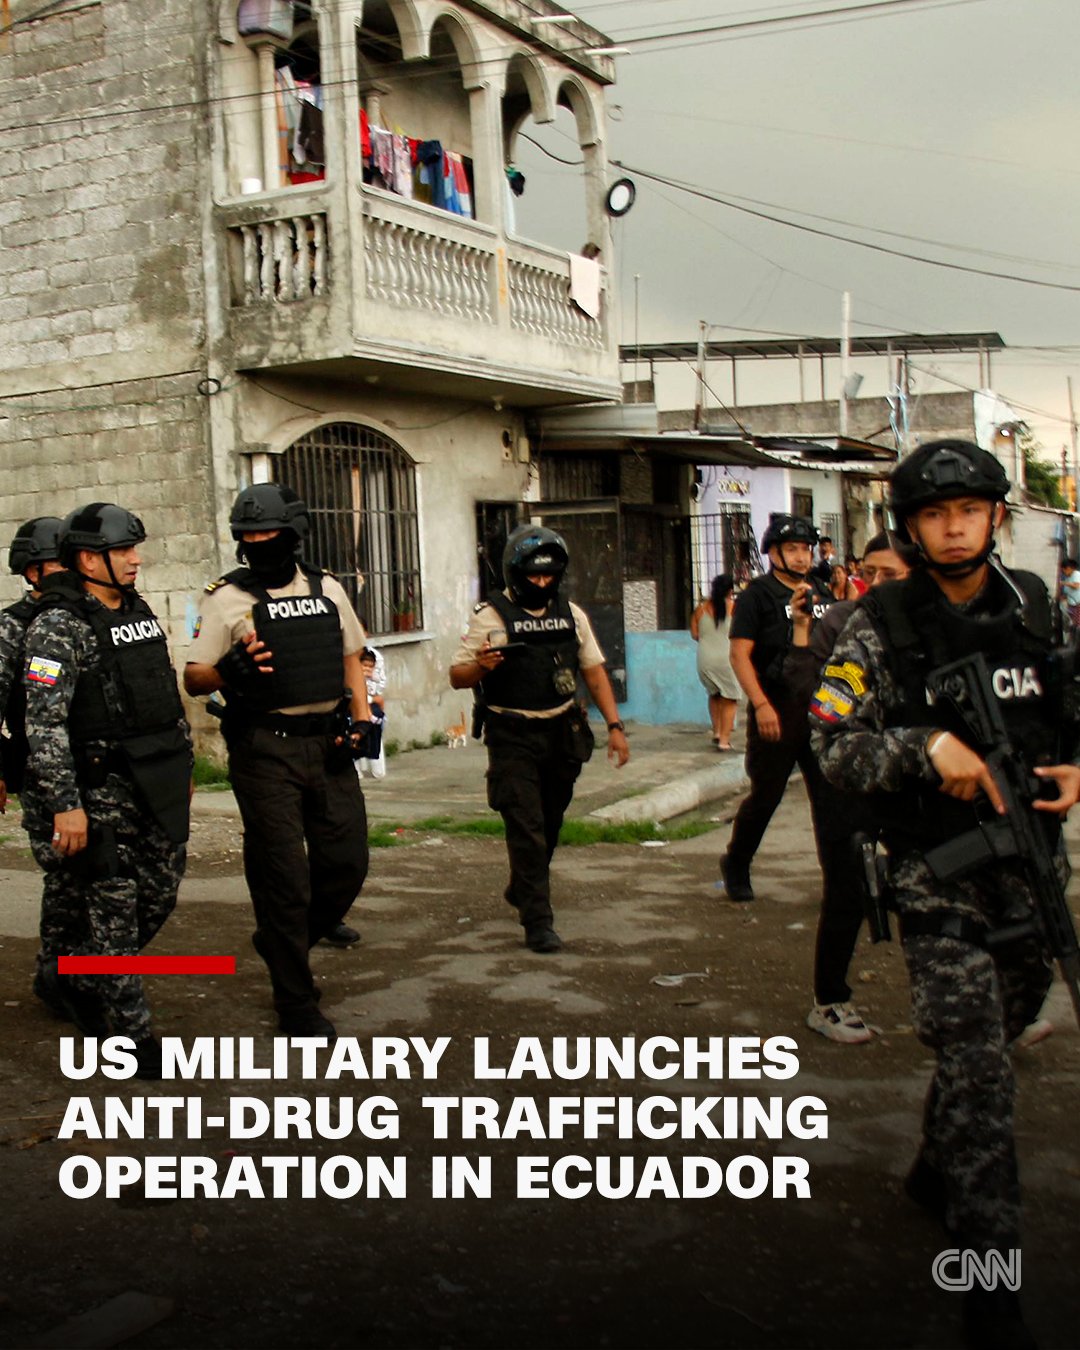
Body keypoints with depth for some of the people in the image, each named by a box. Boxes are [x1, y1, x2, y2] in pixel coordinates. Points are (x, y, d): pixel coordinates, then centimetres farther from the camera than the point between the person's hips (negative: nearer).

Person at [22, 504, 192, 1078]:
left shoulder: (141, 613, 12)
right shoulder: (59, 627, -13)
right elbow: (44, 722, -19)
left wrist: (184, 766, 20)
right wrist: (64, 805, -23)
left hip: (155, 786, 8)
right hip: (100, 790, -8)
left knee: (158, 893, 13)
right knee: (114, 907, -1)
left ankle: (69, 980, 33)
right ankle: (131, 1033, 9)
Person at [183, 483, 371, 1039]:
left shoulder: (327, 590, 10)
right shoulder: (227, 598, -2)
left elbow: (351, 656, 20)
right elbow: (193, 678, -3)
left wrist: (360, 720, 7)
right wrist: (228, 671, -24)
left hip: (328, 746, 5)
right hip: (266, 752, -4)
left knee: (347, 863, 7)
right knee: (284, 877, -1)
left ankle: (282, 942, 33)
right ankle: (296, 1005, 11)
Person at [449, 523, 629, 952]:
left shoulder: (571, 614, 8)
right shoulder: (490, 617, -6)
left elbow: (594, 672, 13)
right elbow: (457, 677, -5)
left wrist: (614, 725, 5)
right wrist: (481, 667, -28)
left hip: (562, 734, 5)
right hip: (513, 738, -5)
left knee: (550, 824, 16)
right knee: (526, 828, -9)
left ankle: (521, 891, 40)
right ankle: (537, 920, -5)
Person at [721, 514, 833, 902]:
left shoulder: (822, 595, 14)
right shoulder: (757, 595, -4)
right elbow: (740, 655, -10)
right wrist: (761, 705, -18)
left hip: (822, 706, 5)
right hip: (777, 708, -5)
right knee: (765, 795, 2)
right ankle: (735, 865, 21)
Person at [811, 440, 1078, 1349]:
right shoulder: (882, 628, -6)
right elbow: (836, 747, -11)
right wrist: (926, 745, -26)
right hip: (937, 874, -4)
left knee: (998, 1034, 19)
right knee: (976, 1063, -8)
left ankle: (938, 1171, 45)